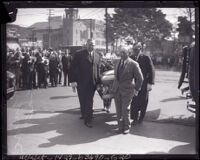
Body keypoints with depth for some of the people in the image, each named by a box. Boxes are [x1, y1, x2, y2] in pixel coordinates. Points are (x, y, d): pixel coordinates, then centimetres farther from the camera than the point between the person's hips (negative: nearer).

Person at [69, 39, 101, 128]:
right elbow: (73, 68, -6)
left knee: (89, 101, 5)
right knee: (82, 100, 7)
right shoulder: (79, 54, -4)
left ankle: (88, 120, 13)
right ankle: (84, 115, 24)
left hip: (92, 83, 3)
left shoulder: (97, 56, 10)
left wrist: (98, 81, 10)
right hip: (81, 82, -3)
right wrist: (73, 81, -13)